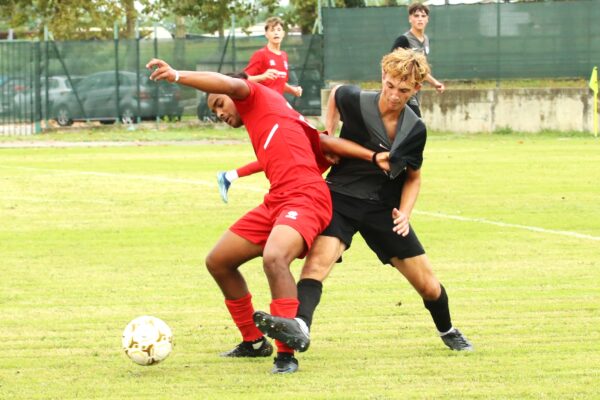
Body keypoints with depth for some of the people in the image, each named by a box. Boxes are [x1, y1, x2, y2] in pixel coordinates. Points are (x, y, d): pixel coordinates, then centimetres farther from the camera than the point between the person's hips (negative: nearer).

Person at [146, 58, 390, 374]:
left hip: (304, 197, -11)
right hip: (276, 202, 11)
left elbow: (230, 84, -17)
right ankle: (254, 342, 28)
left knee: (274, 258, -36)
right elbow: (324, 144, 18)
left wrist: (177, 76, -23)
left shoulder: (257, 98, 6)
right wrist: (372, 157, 7)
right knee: (218, 262, 15)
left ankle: (286, 355, -33)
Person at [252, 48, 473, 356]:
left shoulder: (415, 130, -6)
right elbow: (335, 93, 14)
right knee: (318, 259, -32)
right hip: (341, 199, -2)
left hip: (386, 207, 2)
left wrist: (404, 213, -7)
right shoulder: (354, 100, -13)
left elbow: (413, 177, 10)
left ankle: (448, 332, 37)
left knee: (428, 285, 6)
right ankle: (300, 327, -54)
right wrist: (328, 133, 5)